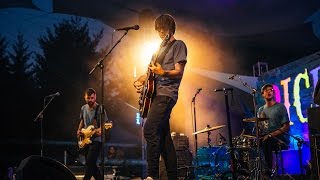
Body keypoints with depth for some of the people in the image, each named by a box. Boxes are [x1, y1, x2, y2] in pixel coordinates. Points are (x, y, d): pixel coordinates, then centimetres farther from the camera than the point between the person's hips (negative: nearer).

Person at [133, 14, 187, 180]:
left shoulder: (178, 45, 0)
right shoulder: (160, 48, 24)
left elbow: (179, 72, -11)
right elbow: (150, 72, 27)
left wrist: (162, 72, -29)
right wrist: (139, 81, 7)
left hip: (167, 94, -9)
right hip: (156, 94, 9)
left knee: (149, 129, -24)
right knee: (163, 137, 8)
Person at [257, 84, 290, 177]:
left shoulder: (280, 107, -1)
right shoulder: (261, 110, 16)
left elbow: (286, 127, -7)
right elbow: (259, 127, 18)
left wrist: (270, 135, -18)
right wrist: (258, 135, -7)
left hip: (280, 139, -5)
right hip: (265, 139, 5)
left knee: (266, 142, -35)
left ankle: (269, 169, -23)